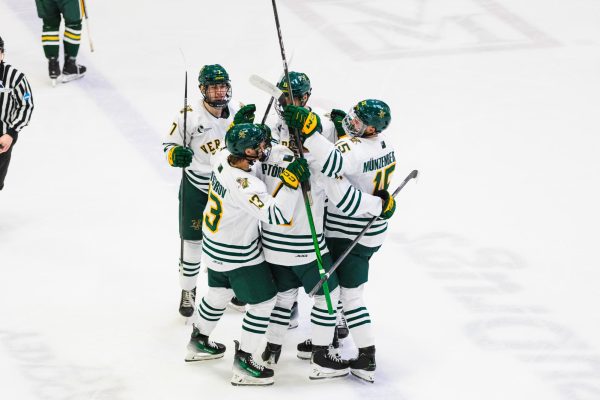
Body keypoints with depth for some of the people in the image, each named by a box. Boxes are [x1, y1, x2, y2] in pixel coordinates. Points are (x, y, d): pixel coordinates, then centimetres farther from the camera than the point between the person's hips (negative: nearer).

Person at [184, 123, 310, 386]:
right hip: (238, 255, -9)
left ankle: (198, 343, 47)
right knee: (263, 301, 5)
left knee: (219, 293, 29)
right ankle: (243, 365, 10)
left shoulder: (224, 157, -13)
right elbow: (276, 215, -41)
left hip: (215, 245, 9)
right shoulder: (243, 185, -37)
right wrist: (291, 181, -41)